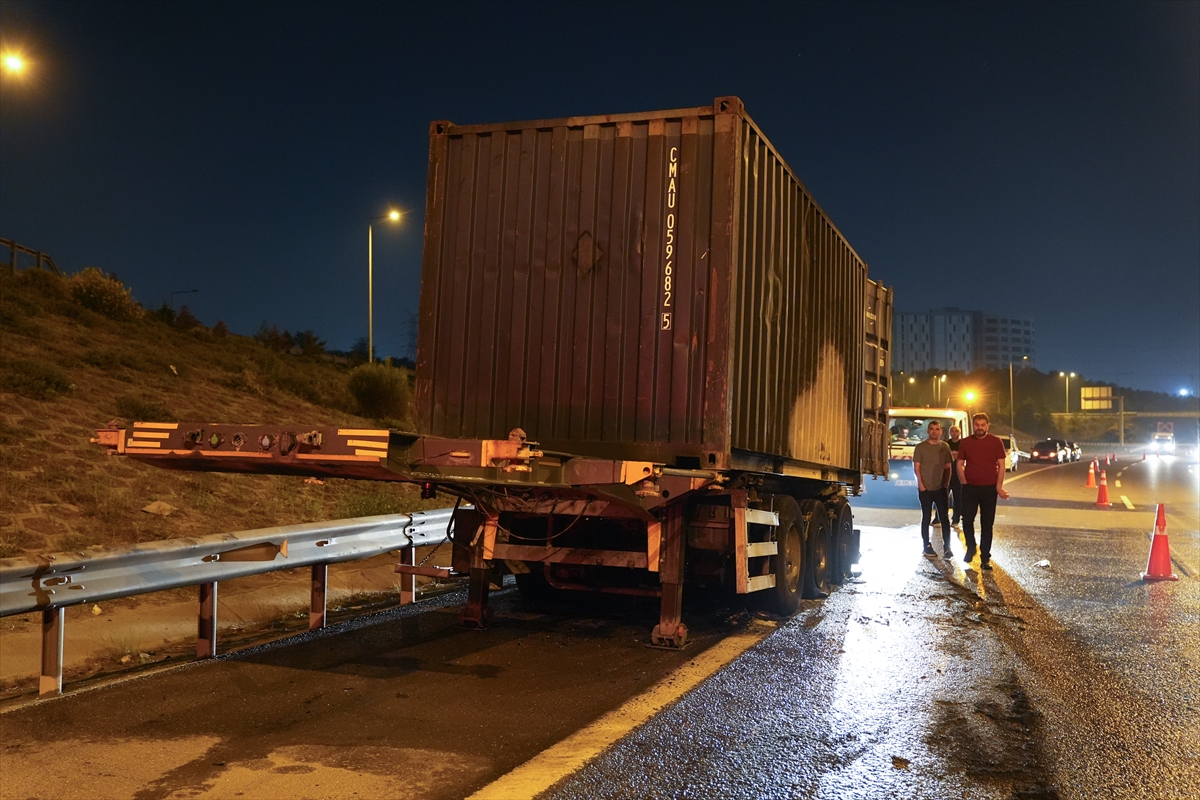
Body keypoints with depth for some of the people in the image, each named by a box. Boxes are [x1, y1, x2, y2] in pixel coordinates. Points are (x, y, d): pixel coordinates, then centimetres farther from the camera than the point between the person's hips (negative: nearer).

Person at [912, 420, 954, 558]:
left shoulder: (945, 447, 6)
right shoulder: (920, 447, -3)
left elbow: (948, 467, 10)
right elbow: (916, 467, -4)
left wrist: (946, 484, 2)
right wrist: (921, 484, -12)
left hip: (941, 488, 2)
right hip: (925, 489, -2)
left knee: (944, 518, -2)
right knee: (926, 518, 6)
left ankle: (946, 547, -1)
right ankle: (927, 546, 14)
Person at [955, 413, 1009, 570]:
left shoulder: (996, 442, -1)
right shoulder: (965, 443, 3)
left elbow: (1001, 465, -1)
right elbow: (960, 465, 6)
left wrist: (999, 487, -8)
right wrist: (964, 483, -4)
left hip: (989, 488, -1)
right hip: (970, 488, 1)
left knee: (987, 524, 3)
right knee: (967, 520, 3)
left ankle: (985, 558, 9)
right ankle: (970, 549, 27)